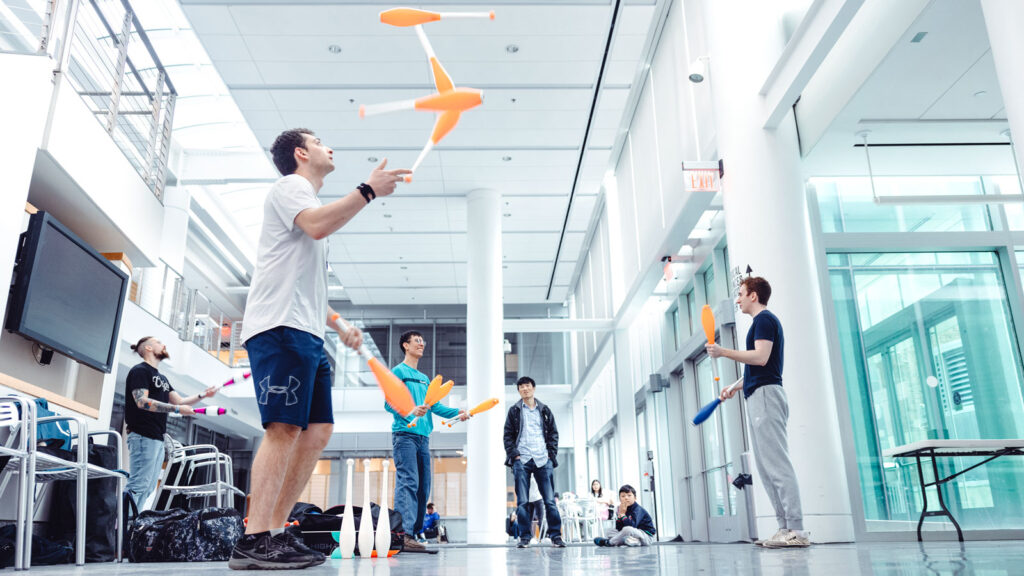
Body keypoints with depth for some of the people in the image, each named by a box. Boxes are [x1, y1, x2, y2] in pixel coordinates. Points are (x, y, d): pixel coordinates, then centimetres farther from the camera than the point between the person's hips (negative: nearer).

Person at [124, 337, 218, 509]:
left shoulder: (162, 378, 26)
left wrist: (202, 395, 7)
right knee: (138, 485, -14)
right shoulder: (140, 370, -3)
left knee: (148, 488, 7)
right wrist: (177, 409, -19)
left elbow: (179, 401, 23)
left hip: (158, 439, 9)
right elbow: (142, 401, -16)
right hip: (143, 436, -9)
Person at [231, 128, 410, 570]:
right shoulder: (289, 186, 4)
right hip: (279, 328, -10)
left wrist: (339, 325, 23)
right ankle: (254, 542, -15)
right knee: (284, 428, -16)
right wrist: (368, 190, -15)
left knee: (318, 430, 3)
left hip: (307, 335, 10)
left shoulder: (310, 199, 31)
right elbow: (316, 224, -21)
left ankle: (275, 532, 6)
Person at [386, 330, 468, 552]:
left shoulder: (425, 379, 25)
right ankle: (404, 534, -22)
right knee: (408, 482, -17)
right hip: (404, 434, -8)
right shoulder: (398, 371, 2)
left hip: (423, 436, 8)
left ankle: (414, 534, 8)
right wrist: (410, 411, -27)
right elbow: (389, 403, -9)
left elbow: (436, 405, 18)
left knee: (423, 486, 5)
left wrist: (457, 412, 2)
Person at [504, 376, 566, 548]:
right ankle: (524, 537, 3)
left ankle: (555, 535, 1)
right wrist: (514, 455, -5)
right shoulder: (514, 411, 11)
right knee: (522, 501, -2)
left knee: (550, 500, -3)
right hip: (521, 460, -1)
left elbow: (553, 434, 14)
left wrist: (551, 455, 2)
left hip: (543, 460, 1)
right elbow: (508, 435, 8)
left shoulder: (545, 411, 15)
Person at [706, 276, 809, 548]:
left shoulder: (764, 319, -6)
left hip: (765, 394, -11)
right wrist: (735, 385, 35)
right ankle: (786, 528, 8)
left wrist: (724, 352, -15)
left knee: (777, 464, -13)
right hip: (758, 396, 11)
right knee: (767, 467, 8)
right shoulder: (763, 321, 25)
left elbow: (761, 357, -20)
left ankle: (797, 531, -13)